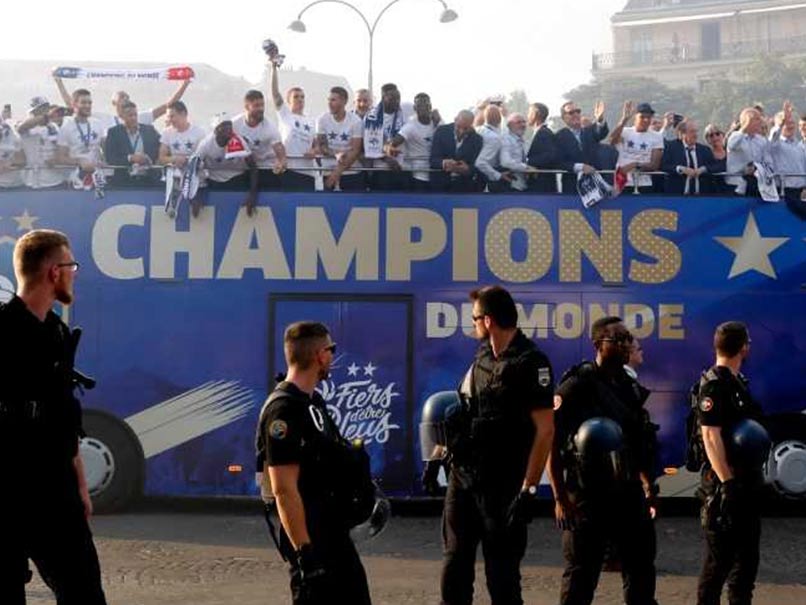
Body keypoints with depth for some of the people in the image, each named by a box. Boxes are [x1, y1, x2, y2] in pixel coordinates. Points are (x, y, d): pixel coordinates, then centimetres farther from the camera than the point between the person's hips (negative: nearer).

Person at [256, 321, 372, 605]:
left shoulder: (314, 401, 11)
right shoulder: (284, 411, -20)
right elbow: (284, 490, -24)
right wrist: (304, 551, -24)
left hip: (333, 528, 10)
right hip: (308, 532, -10)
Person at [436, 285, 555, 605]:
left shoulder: (530, 363, -14)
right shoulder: (482, 355, 9)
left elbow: (545, 430, -17)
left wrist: (529, 488, -20)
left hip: (503, 486, -7)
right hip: (462, 476, 7)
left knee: (501, 573, 4)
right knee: (455, 566, 12)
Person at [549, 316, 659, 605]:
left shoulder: (631, 388, 10)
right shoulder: (576, 386, -12)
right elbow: (551, 444, -14)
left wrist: (648, 486, 15)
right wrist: (560, 498, -17)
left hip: (629, 494, 7)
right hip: (588, 495, -7)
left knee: (641, 569, 15)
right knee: (581, 575, 2)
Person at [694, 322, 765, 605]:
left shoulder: (738, 381, 14)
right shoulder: (713, 384, -15)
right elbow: (710, 436, -21)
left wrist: (754, 476, 19)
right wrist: (726, 481, -24)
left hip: (746, 482, 9)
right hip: (724, 484, -9)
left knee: (747, 553, 16)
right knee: (720, 555, -2)